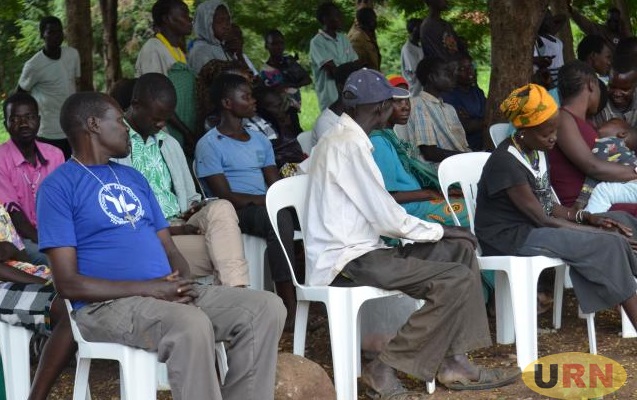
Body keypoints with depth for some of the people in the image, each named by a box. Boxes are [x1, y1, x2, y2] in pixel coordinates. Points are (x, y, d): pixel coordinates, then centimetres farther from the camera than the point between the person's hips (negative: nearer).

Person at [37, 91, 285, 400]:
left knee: (267, 308, -10)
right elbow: (68, 283, -11)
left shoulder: (133, 177, 22)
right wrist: (149, 288, -17)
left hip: (168, 294, 8)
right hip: (108, 305, -7)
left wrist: (184, 282, -6)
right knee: (191, 325, -36)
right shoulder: (59, 186, -3)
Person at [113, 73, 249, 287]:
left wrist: (195, 206, 2)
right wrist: (166, 229, -17)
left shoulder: (170, 144, 24)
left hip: (181, 225, 6)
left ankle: (237, 291, -41)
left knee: (221, 208, -28)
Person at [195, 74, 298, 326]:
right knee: (280, 218, -36)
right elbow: (226, 196, -10)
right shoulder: (210, 145, -1)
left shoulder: (260, 141, 23)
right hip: (233, 213, -7)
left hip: (266, 209, 7)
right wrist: (263, 200, -19)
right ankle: (290, 308, -40)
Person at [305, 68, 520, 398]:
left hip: (357, 251, 11)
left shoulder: (337, 139, 16)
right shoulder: (350, 146, -15)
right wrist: (440, 231, -1)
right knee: (456, 279, -20)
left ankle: (453, 362, -1)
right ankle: (386, 369, -11)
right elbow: (387, 218, -17)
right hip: (346, 261, -11)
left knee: (460, 250, 7)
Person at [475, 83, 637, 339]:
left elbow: (547, 207, 11)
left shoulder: (536, 151, 8)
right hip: (511, 239, -9)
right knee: (609, 245, -25)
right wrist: (599, 231, -19)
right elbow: (541, 219, -20)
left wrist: (589, 218, -6)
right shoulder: (506, 163, -20)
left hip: (534, 228, 9)